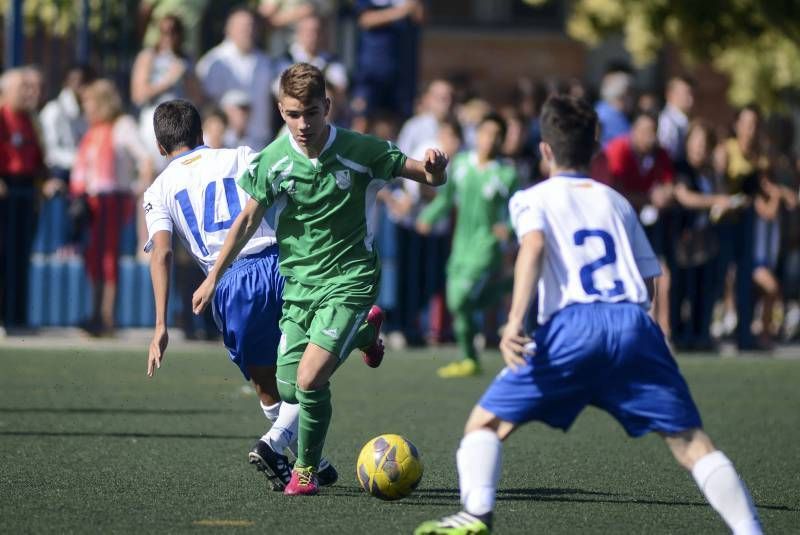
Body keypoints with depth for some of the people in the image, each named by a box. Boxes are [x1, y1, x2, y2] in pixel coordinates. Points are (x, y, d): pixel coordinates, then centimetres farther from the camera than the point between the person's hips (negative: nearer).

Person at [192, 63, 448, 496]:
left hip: (349, 280, -4)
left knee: (310, 380, -19)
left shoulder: (361, 152, -13)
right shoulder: (272, 161, -7)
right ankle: (365, 331, 34)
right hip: (298, 283, 4)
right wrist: (214, 276, 7)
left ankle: (306, 469, 7)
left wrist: (434, 167, -30)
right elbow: (248, 220, 6)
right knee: (289, 390, 7)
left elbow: (431, 178, -6)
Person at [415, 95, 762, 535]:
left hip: (573, 325, -3)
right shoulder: (616, 201, 28)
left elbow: (533, 244, -7)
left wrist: (514, 322, -17)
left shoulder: (532, 199, 16)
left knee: (486, 423, 8)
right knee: (689, 441, 4)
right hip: (634, 323, 3)